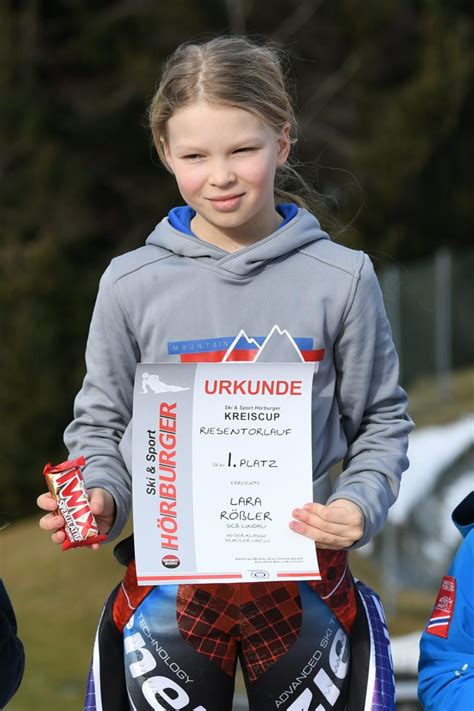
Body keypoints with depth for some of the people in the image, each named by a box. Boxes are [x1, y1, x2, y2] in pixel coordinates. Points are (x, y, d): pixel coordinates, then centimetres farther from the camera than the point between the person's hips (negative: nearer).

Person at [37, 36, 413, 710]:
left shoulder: (342, 280, -1)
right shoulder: (131, 285, 0)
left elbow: (381, 420, 7)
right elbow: (101, 422, 10)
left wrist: (361, 503, -11)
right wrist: (99, 497, -10)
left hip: (305, 587, 0)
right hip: (170, 590, 0)